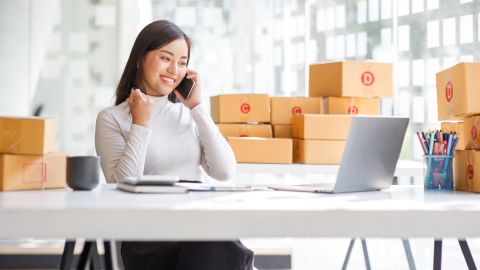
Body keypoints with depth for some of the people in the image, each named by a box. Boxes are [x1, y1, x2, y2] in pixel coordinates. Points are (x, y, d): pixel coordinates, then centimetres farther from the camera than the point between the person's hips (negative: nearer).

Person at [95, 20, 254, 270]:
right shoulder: (112, 118, 6)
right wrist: (140, 124, -6)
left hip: (200, 225, 4)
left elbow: (225, 172, 4)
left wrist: (197, 108, 4)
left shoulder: (188, 114, 18)